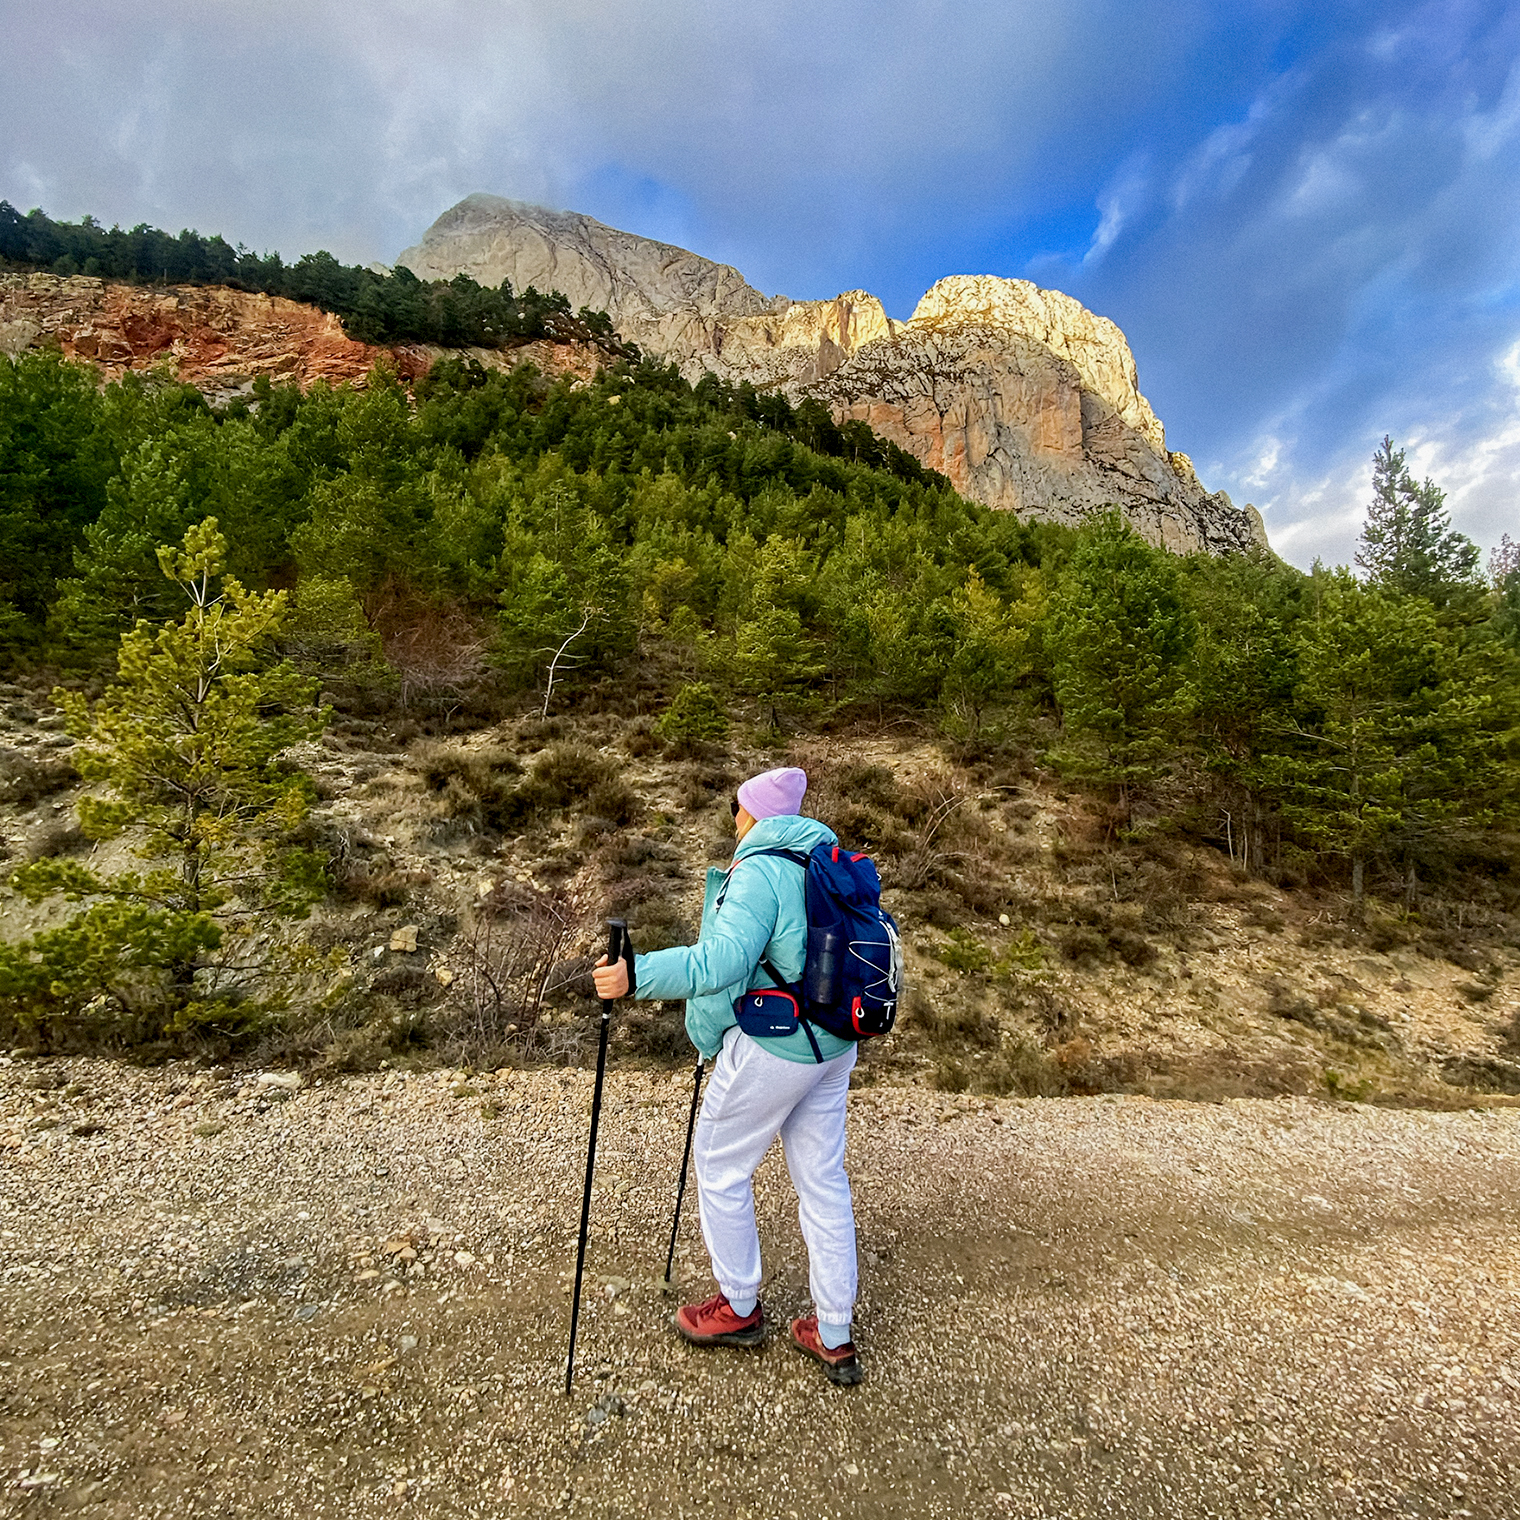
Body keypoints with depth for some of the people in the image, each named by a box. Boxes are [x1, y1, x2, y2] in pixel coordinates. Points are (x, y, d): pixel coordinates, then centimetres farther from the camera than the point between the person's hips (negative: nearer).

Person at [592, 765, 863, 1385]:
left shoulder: (759, 872, -19)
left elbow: (723, 961, -31)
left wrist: (636, 975, -36)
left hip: (771, 1049, -8)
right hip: (833, 1047, 9)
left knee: (720, 1167, 14)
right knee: (823, 1178, 16)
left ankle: (739, 1307, 31)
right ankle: (835, 1337, 28)